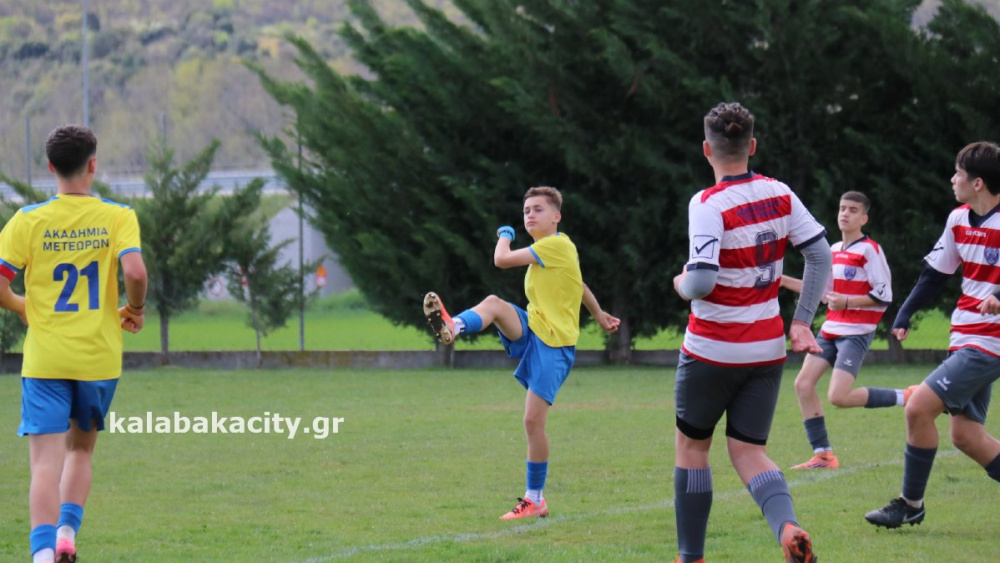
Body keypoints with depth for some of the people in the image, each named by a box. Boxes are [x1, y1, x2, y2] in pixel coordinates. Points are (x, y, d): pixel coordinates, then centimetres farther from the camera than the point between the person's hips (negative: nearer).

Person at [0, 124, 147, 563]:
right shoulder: (117, 217, -3)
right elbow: (134, 271, -17)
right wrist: (134, 309, 2)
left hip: (44, 359, -1)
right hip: (99, 357, 1)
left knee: (47, 462, -4)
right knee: (80, 450, 22)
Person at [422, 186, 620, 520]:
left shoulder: (556, 245, -13)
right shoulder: (549, 249, 16)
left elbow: (502, 259, -18)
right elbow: (579, 285, 32)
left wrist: (505, 235, 2)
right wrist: (599, 315, 46)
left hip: (553, 343, -9)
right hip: (531, 330, 9)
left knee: (533, 420, -11)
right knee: (493, 303, -22)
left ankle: (535, 500, -3)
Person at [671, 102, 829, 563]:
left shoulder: (708, 204, -17)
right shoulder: (779, 195, 0)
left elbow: (701, 281, -25)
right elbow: (820, 254, 1)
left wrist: (683, 284, -2)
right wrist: (802, 321, 6)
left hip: (712, 349, -5)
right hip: (767, 349, 5)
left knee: (691, 446, 14)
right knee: (748, 452, 7)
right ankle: (787, 525, -22)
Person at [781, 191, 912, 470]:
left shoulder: (869, 250, -10)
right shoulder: (834, 250, 14)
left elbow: (884, 296, -13)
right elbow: (822, 290, 25)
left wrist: (846, 301, -21)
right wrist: (783, 280, 18)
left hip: (856, 333, -8)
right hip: (830, 330, 8)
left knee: (839, 396, -19)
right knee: (803, 384, -3)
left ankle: (904, 397, -2)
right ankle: (823, 455, 3)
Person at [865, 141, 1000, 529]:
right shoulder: (959, 220, 8)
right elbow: (935, 272, 18)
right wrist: (904, 316, 11)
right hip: (965, 338, 8)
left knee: (919, 407, -13)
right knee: (965, 435, 5)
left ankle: (911, 504, 0)